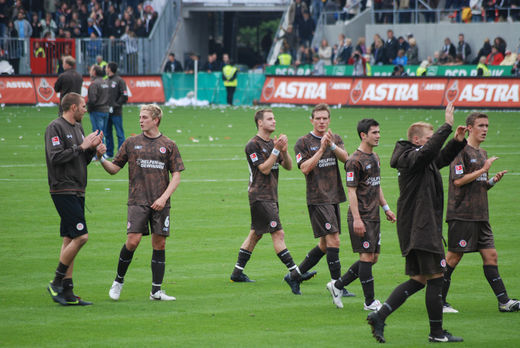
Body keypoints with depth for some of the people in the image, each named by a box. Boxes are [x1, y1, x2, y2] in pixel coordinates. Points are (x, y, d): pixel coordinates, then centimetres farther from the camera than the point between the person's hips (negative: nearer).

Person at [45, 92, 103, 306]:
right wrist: (81, 147, -15)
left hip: (77, 191, 9)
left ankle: (67, 293, 8)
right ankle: (57, 283, -5)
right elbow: (55, 157, -21)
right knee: (81, 236, -14)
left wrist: (92, 148, 3)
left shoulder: (77, 128, 17)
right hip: (63, 190, -9)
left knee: (70, 239, 8)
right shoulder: (55, 128, -10)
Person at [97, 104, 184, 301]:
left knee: (159, 244, 1)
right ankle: (118, 281, 7)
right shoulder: (131, 143, 8)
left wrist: (164, 198, -7)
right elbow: (114, 168, 11)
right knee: (133, 240, -13)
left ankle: (156, 291, 7)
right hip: (138, 201, -1)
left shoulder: (168, 145, 7)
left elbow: (176, 176, 5)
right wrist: (101, 159, -9)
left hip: (160, 203, 1)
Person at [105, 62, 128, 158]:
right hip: (107, 112, 7)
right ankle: (109, 153, 18)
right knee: (107, 133, 10)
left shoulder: (119, 81, -5)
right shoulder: (106, 81, 14)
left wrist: (114, 107, -13)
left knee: (119, 134, -3)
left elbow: (124, 97, -10)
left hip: (116, 113, -7)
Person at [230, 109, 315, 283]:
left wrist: (284, 150, -8)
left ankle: (237, 273, 17)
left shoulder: (272, 143, 15)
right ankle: (294, 272, -13)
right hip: (260, 196, -9)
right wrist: (276, 150, -20)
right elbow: (265, 169, -16)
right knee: (278, 233, -11)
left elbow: (288, 166, 9)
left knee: (255, 234, 12)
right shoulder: (253, 145, -10)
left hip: (271, 196, 9)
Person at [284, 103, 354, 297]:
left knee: (325, 244, 10)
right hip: (318, 199, -6)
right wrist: (321, 149, -18)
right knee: (333, 240, -13)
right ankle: (336, 284, -8)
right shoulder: (303, 143, -3)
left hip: (334, 197, 6)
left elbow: (345, 158, -5)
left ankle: (294, 276, 20)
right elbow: (305, 168, -13)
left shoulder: (335, 139, 12)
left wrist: (332, 145, -21)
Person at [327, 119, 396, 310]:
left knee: (373, 257, 9)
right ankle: (370, 301, -1)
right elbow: (351, 191, -16)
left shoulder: (375, 158, 15)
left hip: (374, 216, 9)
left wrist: (386, 208, 21)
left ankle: (338, 285, 19)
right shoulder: (355, 161, -13)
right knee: (367, 256, -7)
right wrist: (356, 219, -21)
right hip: (361, 217, -9)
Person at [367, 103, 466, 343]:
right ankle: (436, 333, 4)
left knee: (418, 280, 12)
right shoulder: (411, 158, -14)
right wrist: (447, 126, -34)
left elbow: (442, 158, 30)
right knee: (435, 278, -3)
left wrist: (458, 141, 12)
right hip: (421, 228, -10)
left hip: (417, 228, 10)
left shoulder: (422, 159, 16)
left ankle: (379, 315, 6)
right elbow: (429, 151, -36)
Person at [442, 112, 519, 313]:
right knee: (454, 257, -4)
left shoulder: (482, 153, 20)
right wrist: (483, 169, -14)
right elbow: (458, 180, -17)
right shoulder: (461, 150, -8)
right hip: (462, 214, -8)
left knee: (490, 255, 4)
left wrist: (493, 180, 4)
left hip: (480, 215, 8)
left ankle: (504, 302, 3)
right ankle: (438, 301, 4)